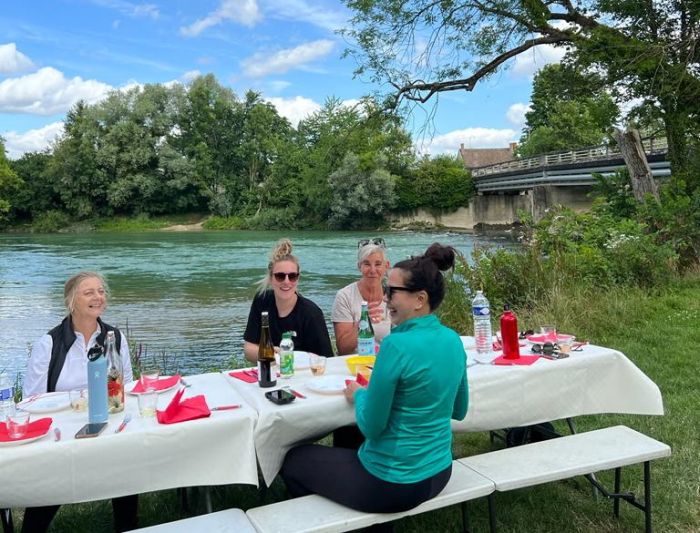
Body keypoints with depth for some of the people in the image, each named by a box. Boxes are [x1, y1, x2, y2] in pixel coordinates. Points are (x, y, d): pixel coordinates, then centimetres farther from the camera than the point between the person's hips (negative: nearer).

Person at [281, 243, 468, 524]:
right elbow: (459, 411, 11)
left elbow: (371, 427, -20)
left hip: (393, 484, -8)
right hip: (438, 474, 8)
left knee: (294, 459, 15)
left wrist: (358, 394, -1)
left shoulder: (397, 345, -26)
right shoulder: (453, 340, -2)